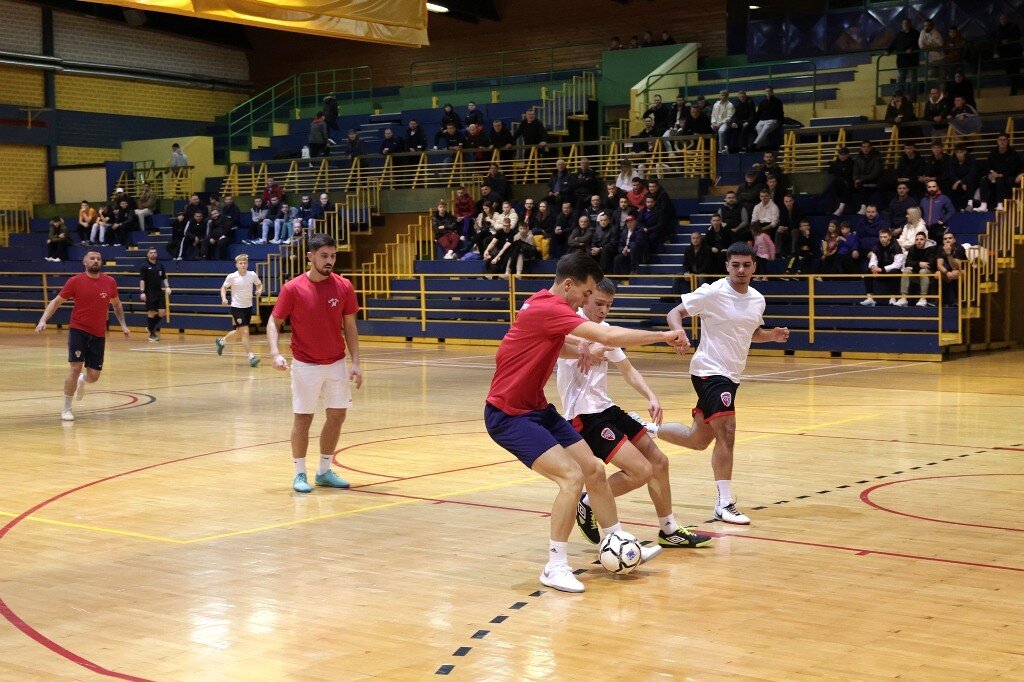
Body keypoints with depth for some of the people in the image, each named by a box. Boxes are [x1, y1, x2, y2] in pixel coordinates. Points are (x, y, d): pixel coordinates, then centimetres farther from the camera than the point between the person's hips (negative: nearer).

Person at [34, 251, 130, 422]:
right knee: (75, 368, -14)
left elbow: (116, 304, 18)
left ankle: (82, 381, 43)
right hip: (78, 330, -3)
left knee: (93, 376, 3)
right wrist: (43, 320, -13)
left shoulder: (110, 282, 0)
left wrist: (123, 324, 10)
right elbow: (56, 302, -2)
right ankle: (66, 409, 2)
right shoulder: (75, 281, -8)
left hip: (99, 335, 3)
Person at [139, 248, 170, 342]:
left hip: (159, 292, 5)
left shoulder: (160, 266, 11)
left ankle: (151, 327, 21)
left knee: (162, 312, -2)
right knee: (151, 313, -2)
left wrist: (167, 287, 0)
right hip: (149, 293, -5)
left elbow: (164, 278, 16)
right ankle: (152, 333, 8)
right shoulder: (144, 266, -3)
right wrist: (142, 292, -15)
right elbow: (142, 280, -7)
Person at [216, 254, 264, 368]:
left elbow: (259, 284, 13)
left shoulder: (252, 275, -4)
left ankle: (221, 341, 45)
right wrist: (224, 298, -15)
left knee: (239, 332, 19)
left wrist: (259, 290, -10)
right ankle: (251, 357, -12)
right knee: (245, 332, -14)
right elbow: (224, 287, 3)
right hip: (237, 307, -5)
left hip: (248, 307, 5)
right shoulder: (232, 277, -11)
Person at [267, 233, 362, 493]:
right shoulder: (293, 288, -11)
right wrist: (275, 353, -19)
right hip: (305, 365, -3)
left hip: (337, 363, 3)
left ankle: (324, 471, 20)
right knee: (303, 418, 0)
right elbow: (274, 322, -4)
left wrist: (355, 362, -1)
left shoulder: (344, 287, -3)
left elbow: (349, 326, 4)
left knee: (337, 415, 6)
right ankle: (299, 474, 13)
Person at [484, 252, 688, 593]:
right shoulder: (547, 309, -24)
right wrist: (663, 336, -21)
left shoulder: (545, 303, 6)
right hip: (508, 415, -10)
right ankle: (555, 566, -9)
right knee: (572, 476, -20)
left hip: (535, 407, 10)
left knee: (594, 469, 6)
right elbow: (608, 337, -31)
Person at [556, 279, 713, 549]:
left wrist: (651, 397, 4)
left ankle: (670, 531, 23)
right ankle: (588, 504, 5)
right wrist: (586, 351, -51)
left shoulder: (605, 330, 15)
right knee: (641, 471, -17)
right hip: (584, 415, -9)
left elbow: (627, 369, 19)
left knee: (658, 461, 10)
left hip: (605, 408, 9)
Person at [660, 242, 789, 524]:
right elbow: (674, 313, -11)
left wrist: (772, 335, 2)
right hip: (710, 371, -8)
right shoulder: (713, 293, -13)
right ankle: (725, 504, -6)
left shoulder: (757, 300, 7)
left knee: (698, 439, 14)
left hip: (731, 375, 8)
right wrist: (679, 332, -31)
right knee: (726, 434, -14)